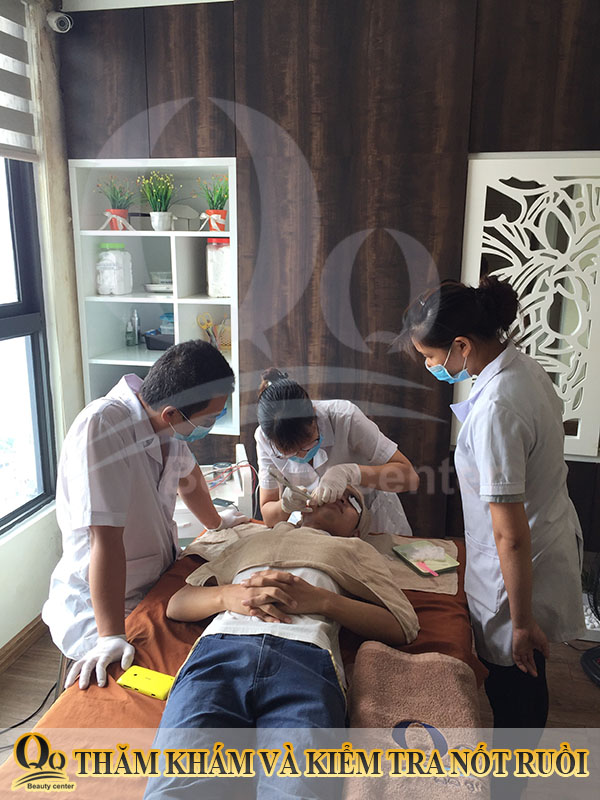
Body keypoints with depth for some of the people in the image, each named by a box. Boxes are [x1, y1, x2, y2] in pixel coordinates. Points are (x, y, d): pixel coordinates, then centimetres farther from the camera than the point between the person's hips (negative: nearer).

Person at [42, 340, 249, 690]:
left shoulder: (167, 420, -6)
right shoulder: (102, 427, -29)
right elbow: (106, 538, -32)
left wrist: (216, 522, 31)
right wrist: (110, 637, -32)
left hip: (159, 583, 7)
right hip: (99, 605, -7)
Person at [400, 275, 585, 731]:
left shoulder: (494, 410, -32)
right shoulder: (526, 368, -3)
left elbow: (511, 536, -27)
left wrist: (521, 621, -17)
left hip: (523, 570, -9)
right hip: (555, 545, 10)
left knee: (512, 689, 14)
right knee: (528, 682, 29)